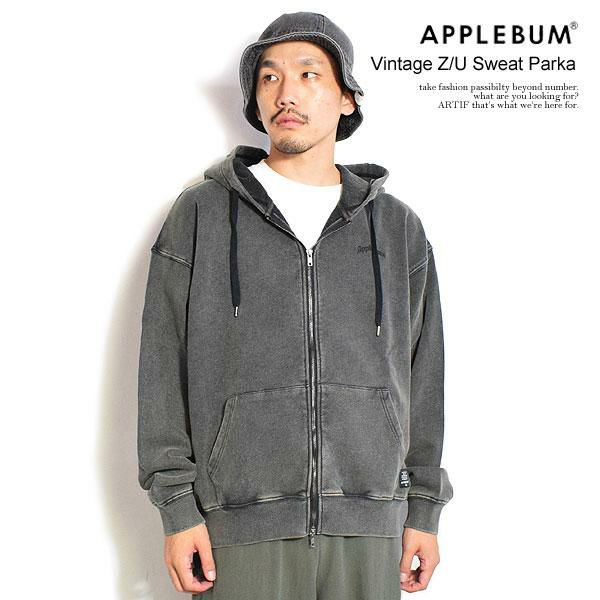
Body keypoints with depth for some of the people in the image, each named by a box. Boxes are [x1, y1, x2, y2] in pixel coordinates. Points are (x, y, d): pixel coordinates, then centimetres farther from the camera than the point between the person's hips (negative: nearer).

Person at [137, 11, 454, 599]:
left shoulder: (397, 227, 9)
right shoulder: (202, 215, 3)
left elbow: (421, 372, 10)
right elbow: (164, 368, 0)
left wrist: (423, 509, 8)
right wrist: (177, 509, -6)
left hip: (367, 528, 2)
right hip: (241, 526, -2)